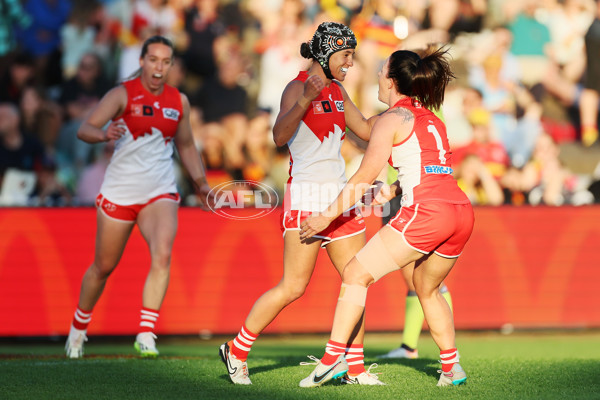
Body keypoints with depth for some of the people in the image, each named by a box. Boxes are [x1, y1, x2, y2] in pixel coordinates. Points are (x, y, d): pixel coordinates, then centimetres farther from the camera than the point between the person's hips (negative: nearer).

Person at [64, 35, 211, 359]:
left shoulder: (180, 101, 6)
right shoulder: (123, 94, -7)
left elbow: (186, 146, 22)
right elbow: (84, 129, -19)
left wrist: (201, 183, 13)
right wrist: (104, 134, -40)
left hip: (160, 194, 2)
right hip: (118, 193, -2)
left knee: (163, 255, -23)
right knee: (104, 266, 9)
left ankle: (145, 335, -22)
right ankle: (79, 327, 34)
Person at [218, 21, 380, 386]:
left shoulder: (336, 90, 14)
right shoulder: (298, 88, -10)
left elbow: (366, 130, 23)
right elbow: (280, 136, -25)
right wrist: (305, 100, -39)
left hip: (340, 197, 8)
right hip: (307, 196, -8)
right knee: (294, 287, -10)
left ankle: (355, 369, 10)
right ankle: (237, 351, 5)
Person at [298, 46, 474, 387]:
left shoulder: (392, 119, 3)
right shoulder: (433, 120, 23)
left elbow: (364, 178, 1)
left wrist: (327, 217, 7)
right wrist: (392, 192, 42)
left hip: (425, 212, -7)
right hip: (462, 212, 7)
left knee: (356, 274, 2)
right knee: (427, 289, 27)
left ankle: (333, 358, -6)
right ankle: (452, 367, 22)